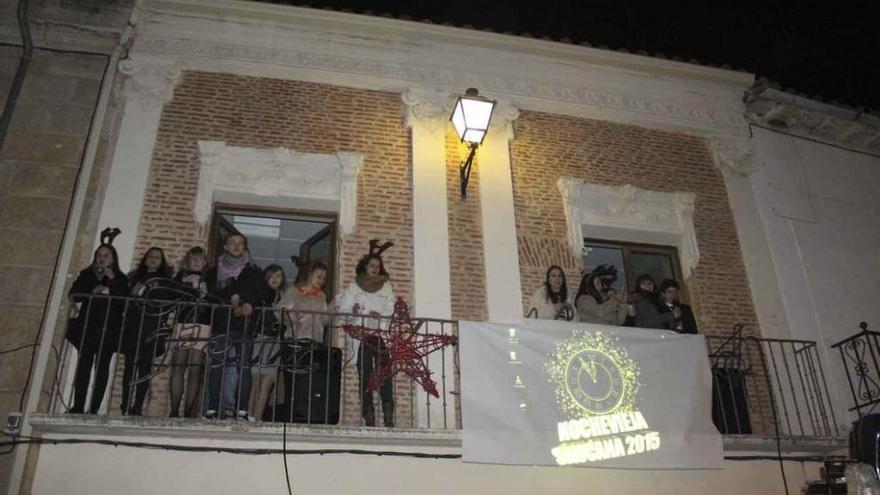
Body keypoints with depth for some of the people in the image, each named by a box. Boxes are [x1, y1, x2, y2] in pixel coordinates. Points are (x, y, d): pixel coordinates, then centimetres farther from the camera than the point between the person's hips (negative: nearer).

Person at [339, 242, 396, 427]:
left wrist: (380, 314, -12)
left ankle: (388, 417, -17)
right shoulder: (354, 286, 14)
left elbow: (392, 310, 9)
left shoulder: (386, 287, 17)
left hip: (382, 335, 1)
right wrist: (354, 311, -17)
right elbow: (343, 308, 4)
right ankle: (369, 417, -6)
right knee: (365, 374, -6)